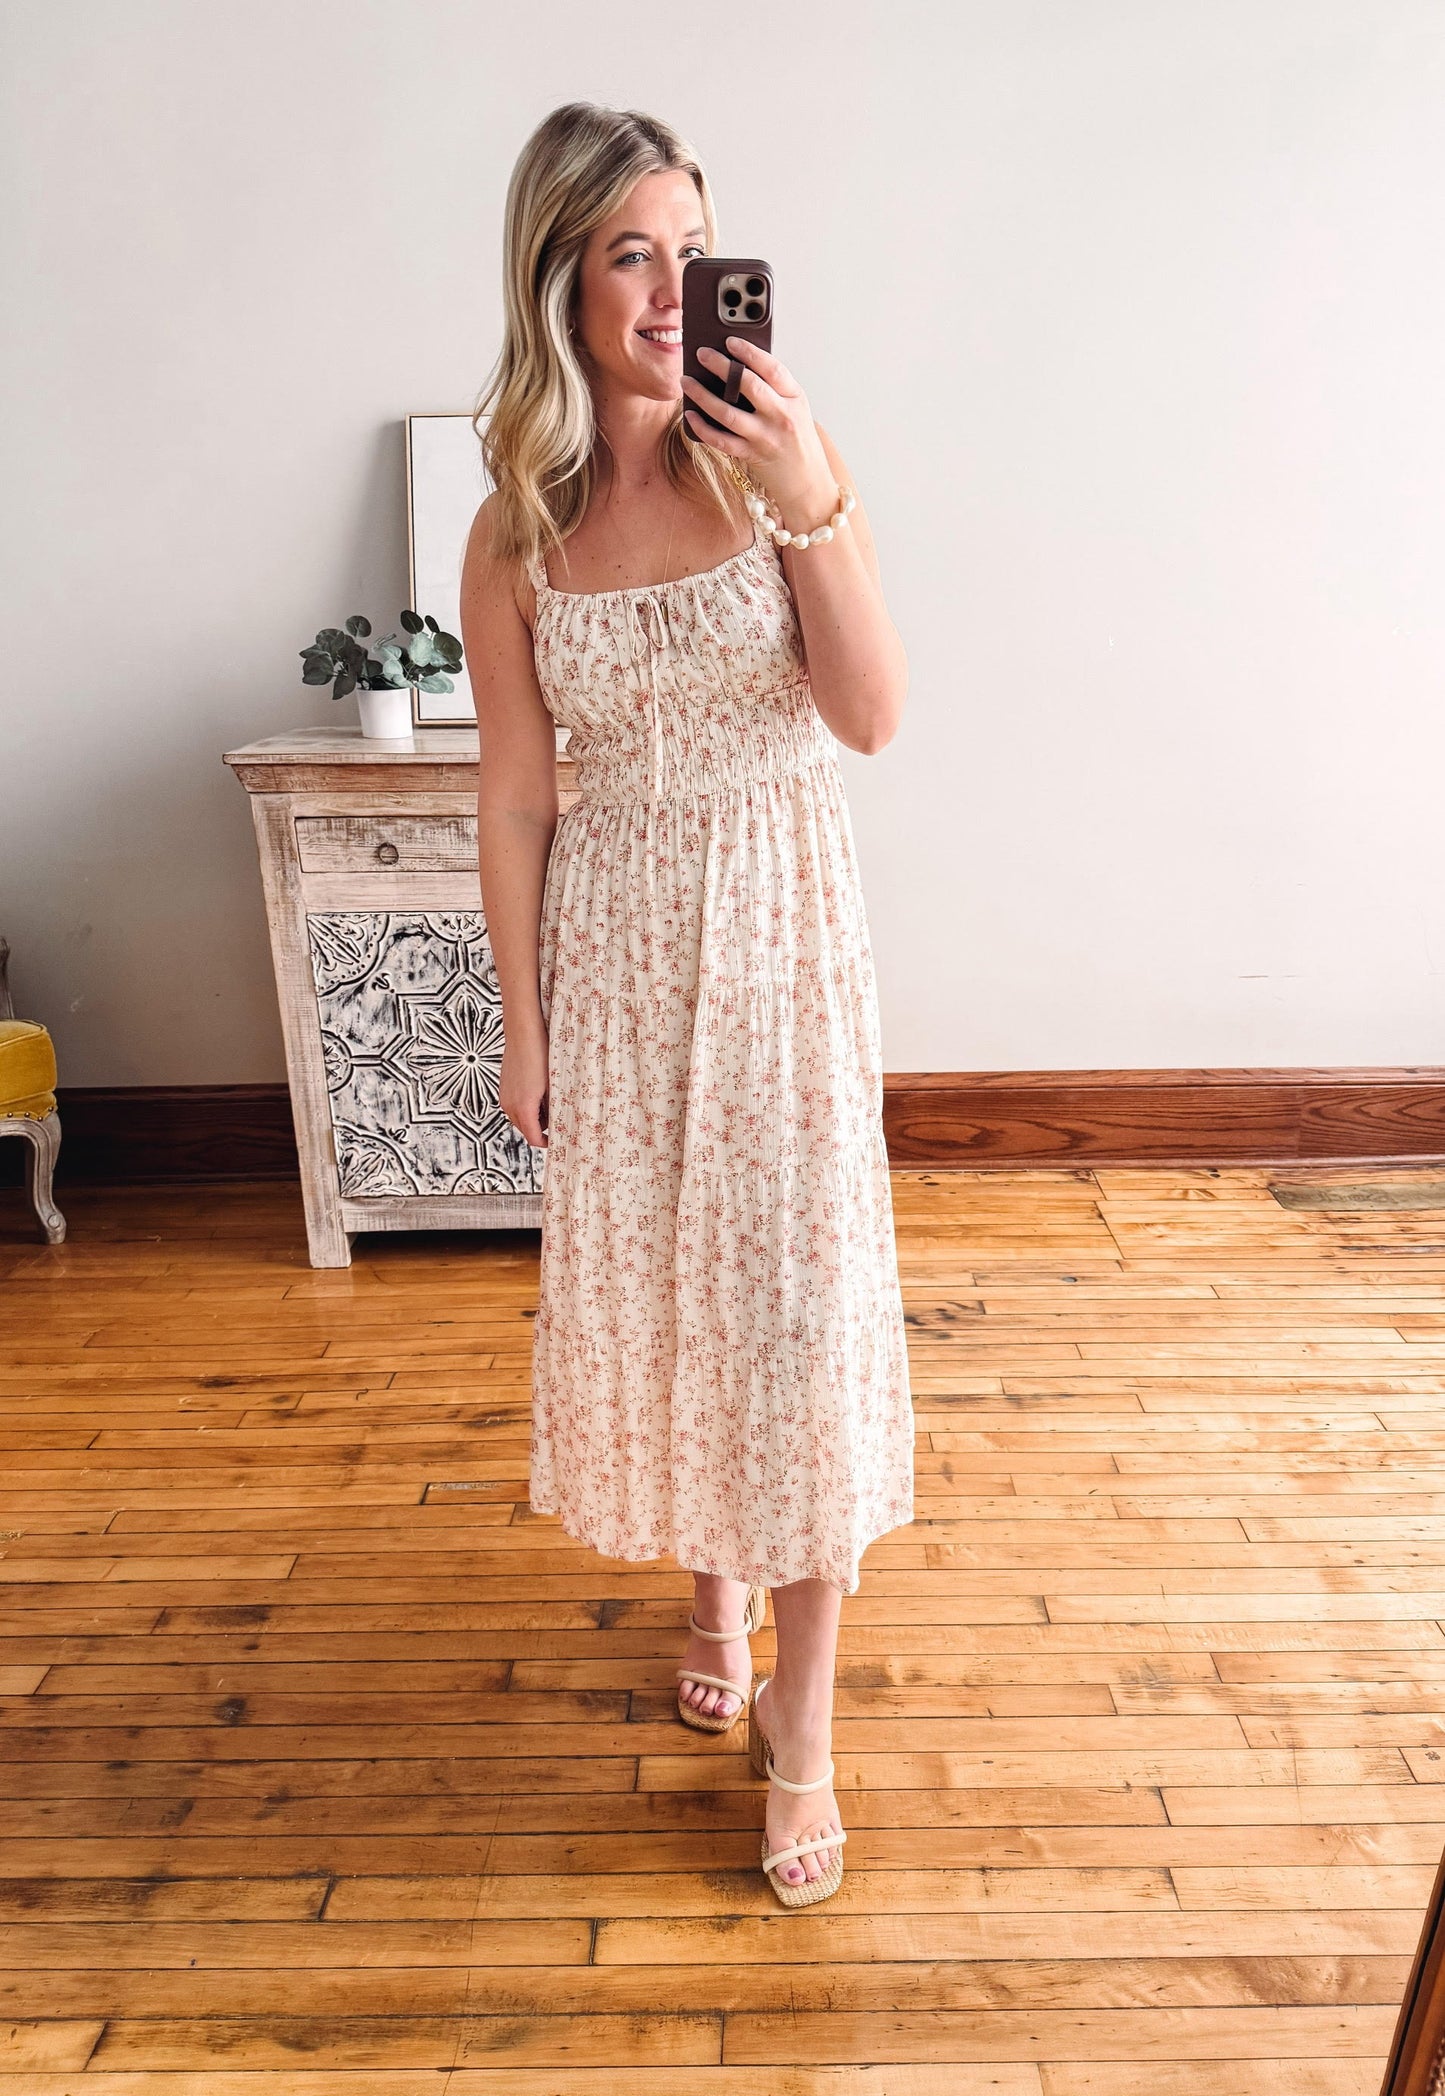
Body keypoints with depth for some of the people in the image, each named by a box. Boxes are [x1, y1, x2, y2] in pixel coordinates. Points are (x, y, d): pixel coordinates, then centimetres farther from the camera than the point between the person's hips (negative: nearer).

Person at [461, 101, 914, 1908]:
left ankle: (802, 1705, 19)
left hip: (782, 926, -1)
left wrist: (813, 507, -23)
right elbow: (513, 799, 2)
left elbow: (871, 717, -10)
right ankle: (710, 1577, 42)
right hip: (616, 940, 2)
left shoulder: (777, 454, -3)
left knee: (796, 1296, 0)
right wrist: (520, 1025, 3)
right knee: (644, 1283, 12)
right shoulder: (515, 532, -1)